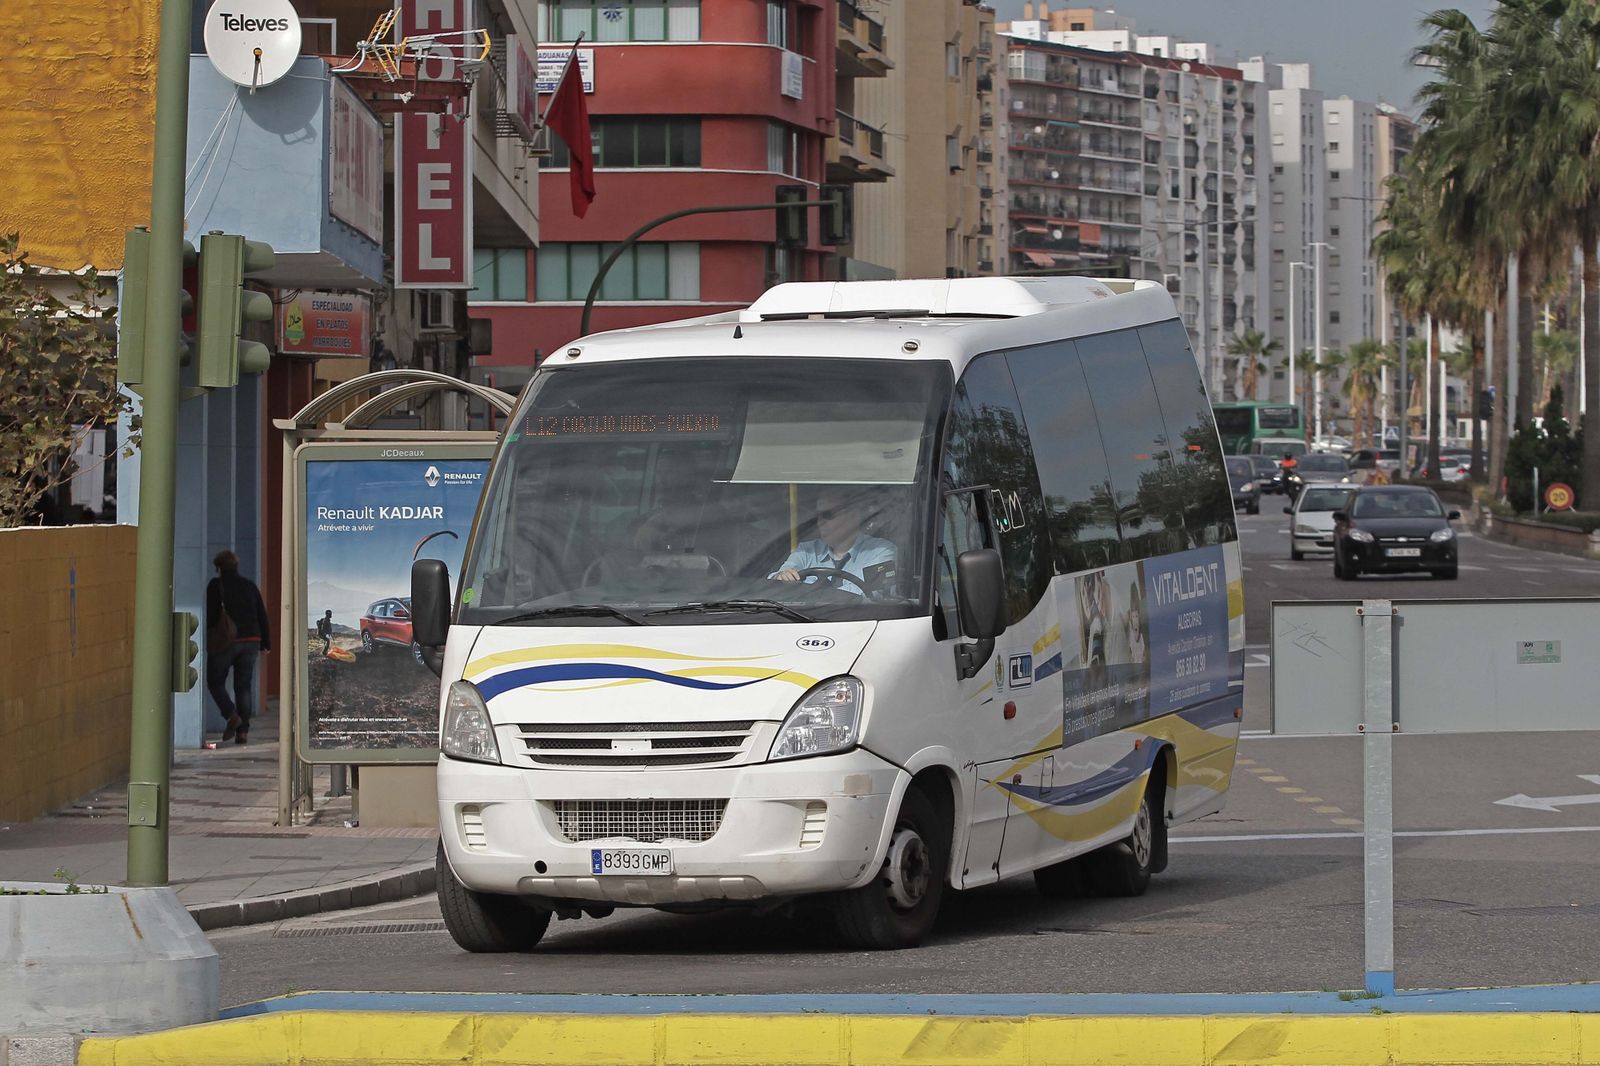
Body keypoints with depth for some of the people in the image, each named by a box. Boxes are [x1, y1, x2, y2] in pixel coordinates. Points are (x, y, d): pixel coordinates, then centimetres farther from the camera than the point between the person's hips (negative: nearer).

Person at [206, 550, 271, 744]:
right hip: (251, 640, 5)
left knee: (215, 681, 8)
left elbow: (210, 614, -9)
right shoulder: (250, 586, 12)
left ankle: (231, 714, -14)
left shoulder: (216, 585, -3)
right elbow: (262, 615, 12)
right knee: (243, 686, 8)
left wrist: (206, 639, -3)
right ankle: (243, 729, 0)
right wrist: (266, 643, 16)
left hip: (225, 641, -5)